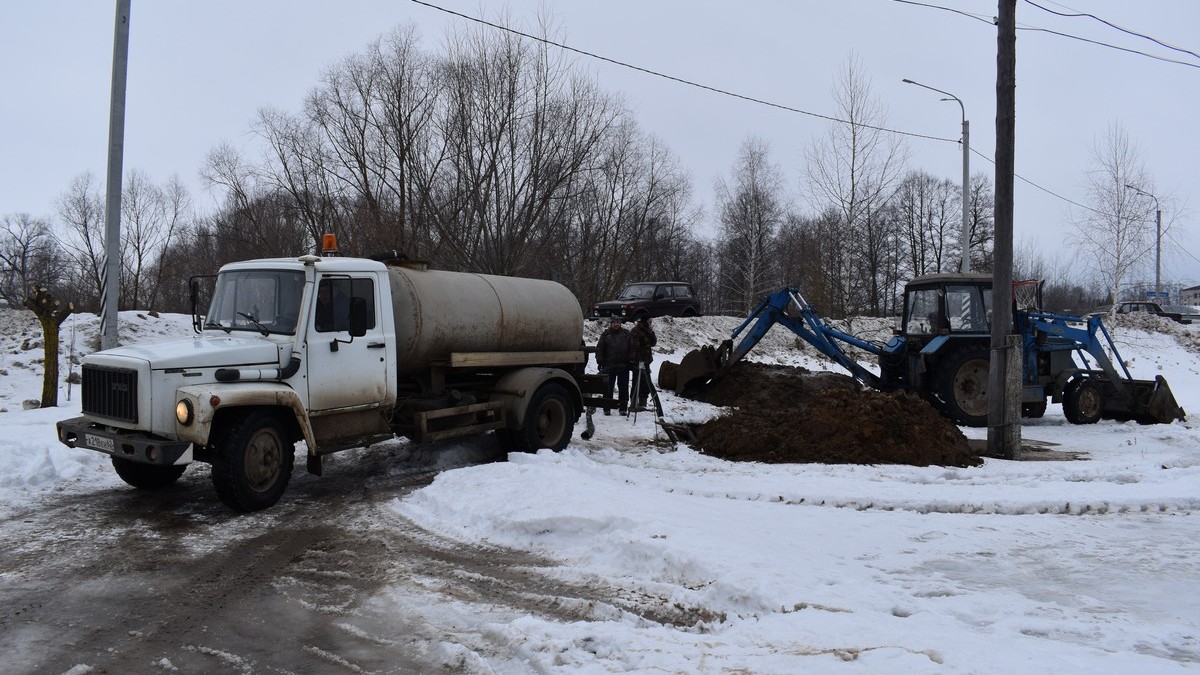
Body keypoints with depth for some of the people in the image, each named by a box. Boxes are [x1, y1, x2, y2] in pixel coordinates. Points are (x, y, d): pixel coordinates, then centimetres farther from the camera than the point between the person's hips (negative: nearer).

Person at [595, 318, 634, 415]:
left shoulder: (626, 334, 8)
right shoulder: (605, 334, 5)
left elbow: (631, 348, 8)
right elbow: (599, 348, 4)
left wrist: (631, 360, -1)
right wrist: (600, 361, -4)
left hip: (623, 366, 1)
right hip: (609, 366, -1)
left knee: (623, 388, 5)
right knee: (608, 387, 2)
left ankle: (623, 408, 12)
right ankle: (607, 408, 7)